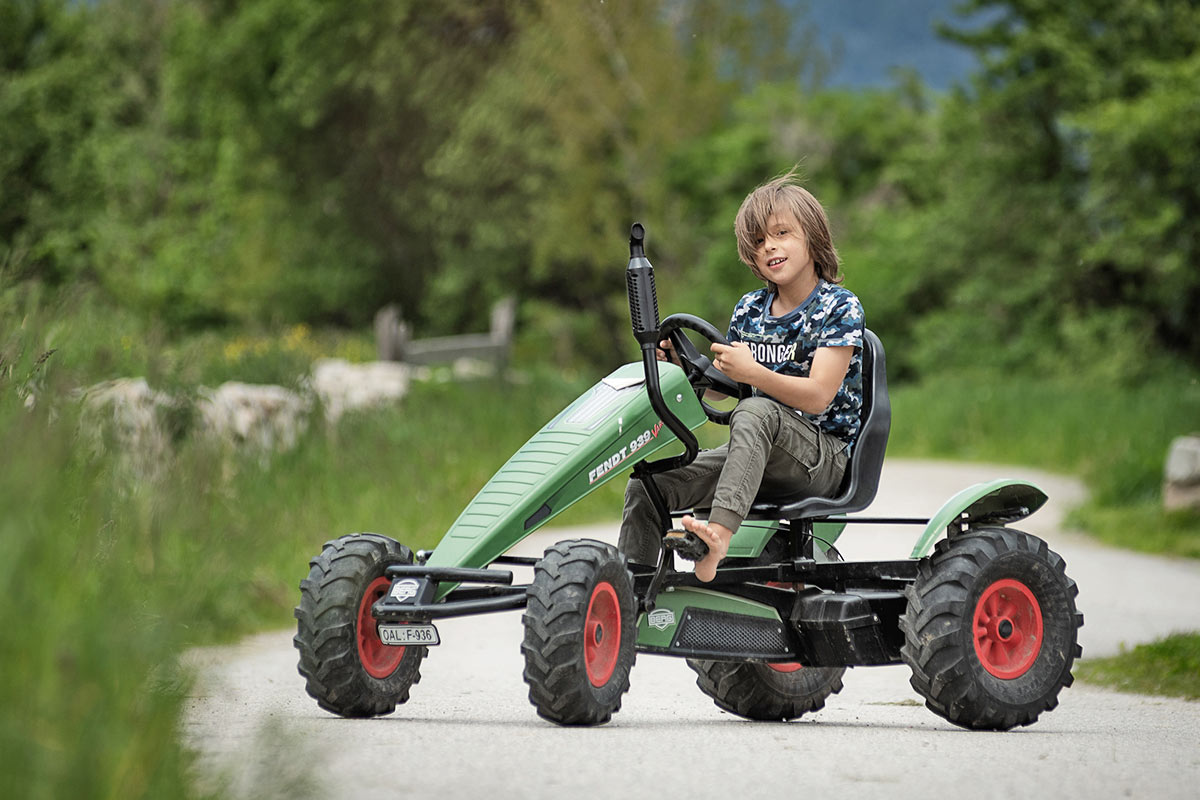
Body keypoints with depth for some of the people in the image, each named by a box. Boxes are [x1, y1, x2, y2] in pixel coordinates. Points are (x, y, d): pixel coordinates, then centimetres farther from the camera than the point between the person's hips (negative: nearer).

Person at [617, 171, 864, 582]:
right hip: (763, 454, 6)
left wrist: (753, 372, -33)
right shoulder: (750, 310, 11)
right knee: (646, 485, -11)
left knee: (753, 412, -38)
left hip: (826, 458, -6)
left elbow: (818, 396, -18)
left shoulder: (840, 308, -6)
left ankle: (719, 532, -54)